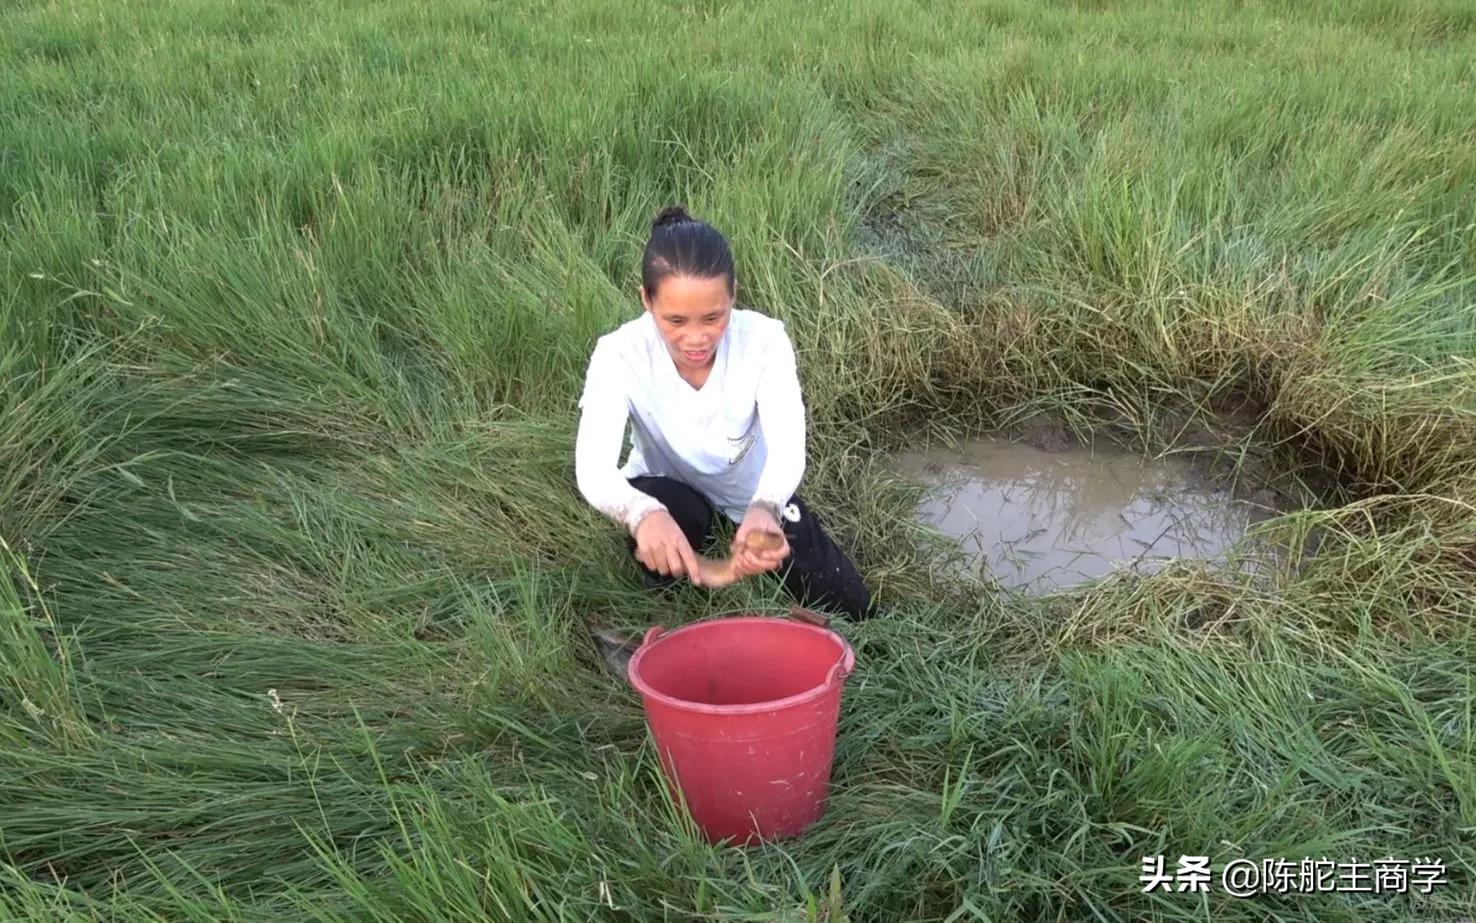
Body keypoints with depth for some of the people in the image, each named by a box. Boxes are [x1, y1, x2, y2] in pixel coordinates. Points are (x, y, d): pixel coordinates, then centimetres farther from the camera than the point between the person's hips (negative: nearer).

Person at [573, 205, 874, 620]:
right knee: (658, 512, -38)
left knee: (851, 610, 0)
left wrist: (764, 509, -63)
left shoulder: (764, 339, -29)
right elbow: (593, 469, -43)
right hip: (671, 493, -2)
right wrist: (643, 514, -66)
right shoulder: (620, 354, -31)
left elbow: (788, 446, -40)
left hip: (758, 495, 2)